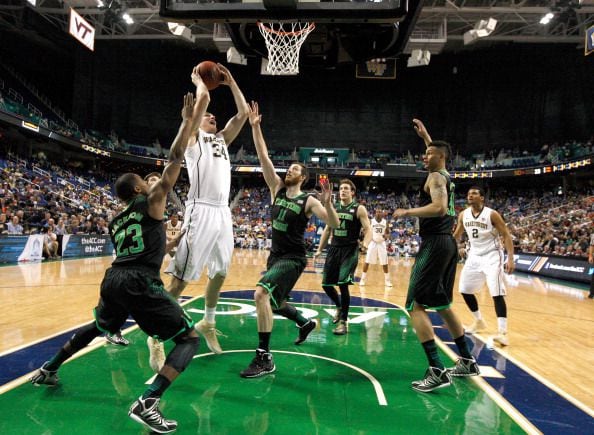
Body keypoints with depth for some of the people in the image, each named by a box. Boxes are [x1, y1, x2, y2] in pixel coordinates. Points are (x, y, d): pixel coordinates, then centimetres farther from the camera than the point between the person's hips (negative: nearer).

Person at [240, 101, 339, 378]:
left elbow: (335, 225, -16)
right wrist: (255, 126, -10)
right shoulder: (277, 189, 5)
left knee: (261, 293, -28)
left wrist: (327, 204, -35)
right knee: (274, 303, 20)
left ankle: (264, 358, -21)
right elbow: (263, 157, -2)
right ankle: (306, 323, 50)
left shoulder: (308, 201, -9)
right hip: (275, 255, 7)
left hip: (293, 259, -7)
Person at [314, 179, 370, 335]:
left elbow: (367, 229, -10)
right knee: (326, 284, 8)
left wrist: (365, 243, -31)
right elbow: (327, 230, 17)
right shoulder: (333, 208, 10)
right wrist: (319, 249, 16)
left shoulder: (359, 209, -5)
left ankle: (344, 322, 0)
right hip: (334, 249, 6)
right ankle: (339, 307, 37)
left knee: (343, 284, -15)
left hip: (350, 250, -5)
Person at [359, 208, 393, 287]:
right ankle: (363, 279, 6)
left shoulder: (385, 222, -1)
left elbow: (388, 233, 7)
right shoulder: (371, 221, -5)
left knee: (384, 263, 2)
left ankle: (387, 280, 14)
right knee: (367, 262, -3)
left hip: (382, 243, 1)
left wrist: (386, 236, -15)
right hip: (372, 243, -1)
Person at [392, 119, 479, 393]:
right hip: (448, 244, 10)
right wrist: (426, 136, 43)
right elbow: (437, 153, 42)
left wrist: (407, 212, -17)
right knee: (442, 305, 19)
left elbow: (439, 208, -27)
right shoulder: (446, 175, 18)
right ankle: (467, 362, 27)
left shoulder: (435, 177, -9)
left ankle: (437, 371, -17)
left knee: (415, 305, -11)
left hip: (434, 244, -10)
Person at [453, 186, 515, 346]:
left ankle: (503, 332, -13)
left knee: (497, 294, -16)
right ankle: (479, 321, 29)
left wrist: (510, 259, -23)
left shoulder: (492, 214, -17)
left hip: (492, 256, -6)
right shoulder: (463, 215, -2)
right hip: (474, 256, 6)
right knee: (465, 290, 9)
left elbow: (506, 236, -15)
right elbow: (457, 235, 13)